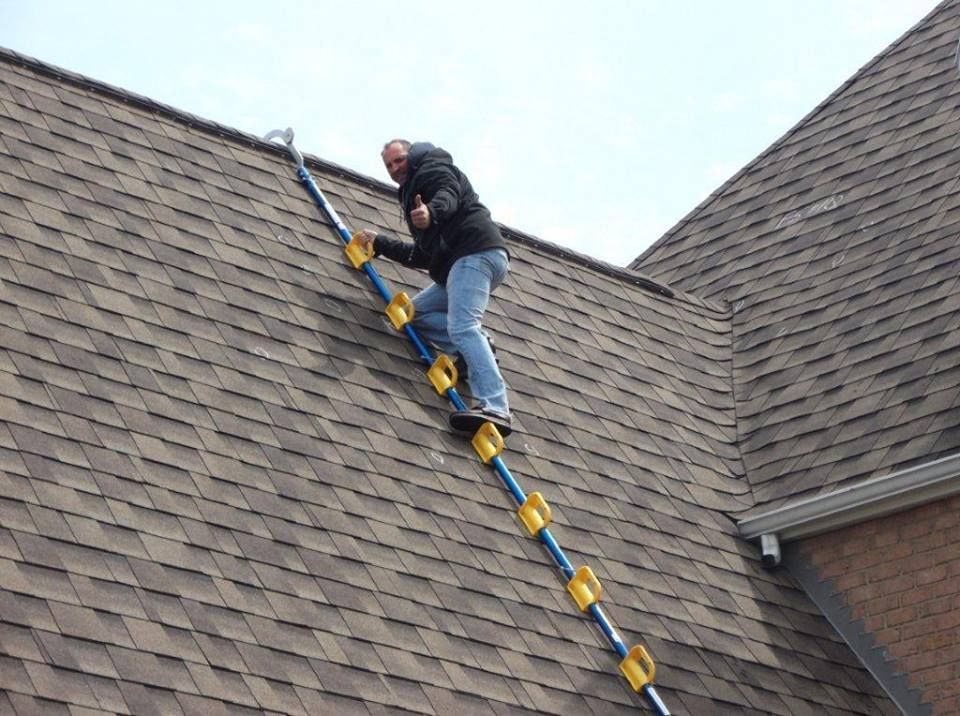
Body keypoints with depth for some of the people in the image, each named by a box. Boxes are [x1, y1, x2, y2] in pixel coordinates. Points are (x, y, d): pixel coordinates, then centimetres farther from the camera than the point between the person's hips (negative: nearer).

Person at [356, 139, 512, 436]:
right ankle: (477, 347, -7)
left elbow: (448, 196, -16)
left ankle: (494, 408, -40)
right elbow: (422, 255, 36)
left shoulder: (432, 167, 9)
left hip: (475, 252, -10)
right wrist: (380, 243, 41)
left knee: (462, 326, -25)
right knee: (416, 311, 13)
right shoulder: (412, 192, 36)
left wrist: (432, 212, -38)